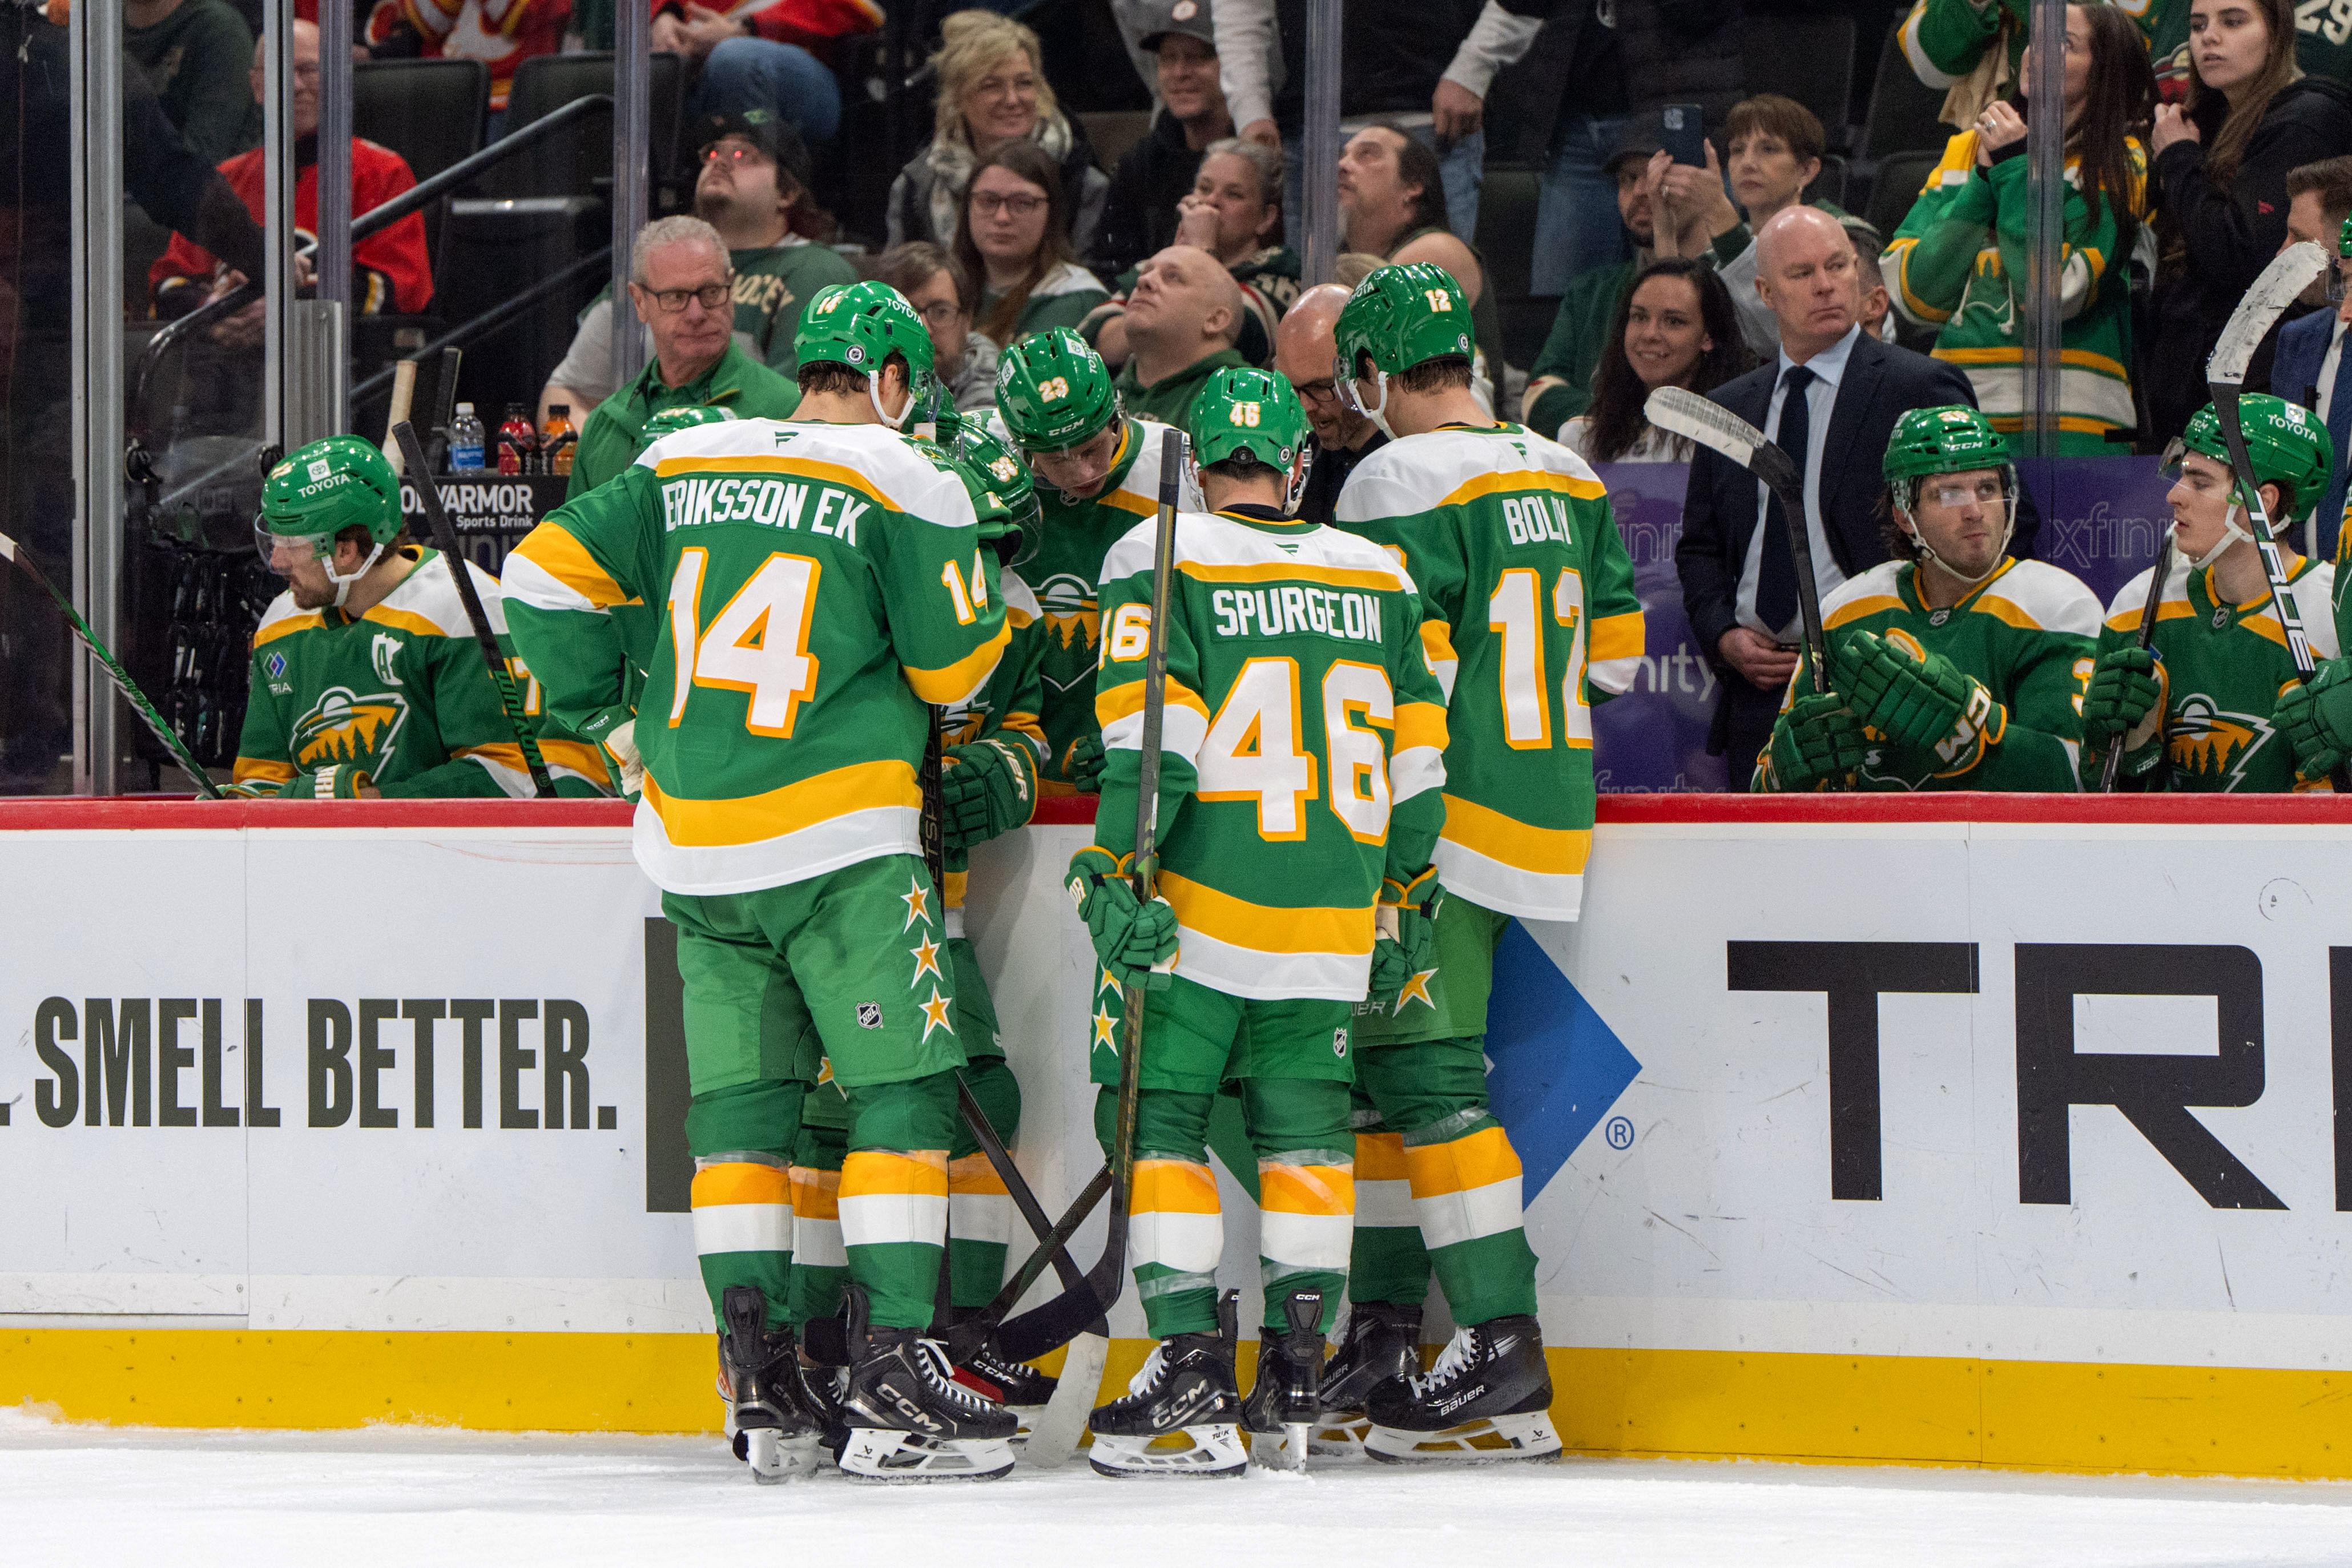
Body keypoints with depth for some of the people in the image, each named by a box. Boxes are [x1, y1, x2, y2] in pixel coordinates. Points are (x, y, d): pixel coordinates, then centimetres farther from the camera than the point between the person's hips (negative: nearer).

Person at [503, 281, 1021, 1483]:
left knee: (741, 1101, 10)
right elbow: (956, 664, -2)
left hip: (693, 849, 5)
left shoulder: (681, 468, 11)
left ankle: (759, 1384, 7)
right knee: (901, 1091, -1)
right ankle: (889, 1375, -8)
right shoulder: (905, 485, -3)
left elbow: (550, 569, 9)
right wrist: (981, 580, 17)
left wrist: (608, 716, 18)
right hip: (841, 842, -5)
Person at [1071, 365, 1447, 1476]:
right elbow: (1415, 755, 14)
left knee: (1158, 1116, 1)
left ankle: (1191, 1361, -7)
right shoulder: (1379, 579, 11)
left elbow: (1152, 729, -13)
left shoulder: (1161, 560, -4)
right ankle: (1296, 1365, 10)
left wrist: (1117, 868, -13)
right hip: (1334, 915, 4)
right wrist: (1407, 895, 21)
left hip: (1199, 899, -4)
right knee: (1305, 1125, 13)